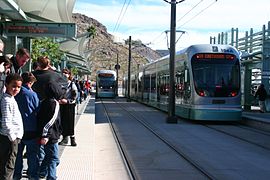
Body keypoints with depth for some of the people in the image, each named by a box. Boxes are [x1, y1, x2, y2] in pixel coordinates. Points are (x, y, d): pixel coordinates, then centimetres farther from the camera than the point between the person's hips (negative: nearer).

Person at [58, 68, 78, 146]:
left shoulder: (72, 84, -3)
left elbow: (75, 96, -6)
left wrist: (67, 101, -17)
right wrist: (59, 100, -7)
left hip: (70, 105, -4)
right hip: (62, 105, 4)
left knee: (70, 122, -4)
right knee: (63, 122, 4)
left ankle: (72, 139, 4)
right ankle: (65, 138, 14)